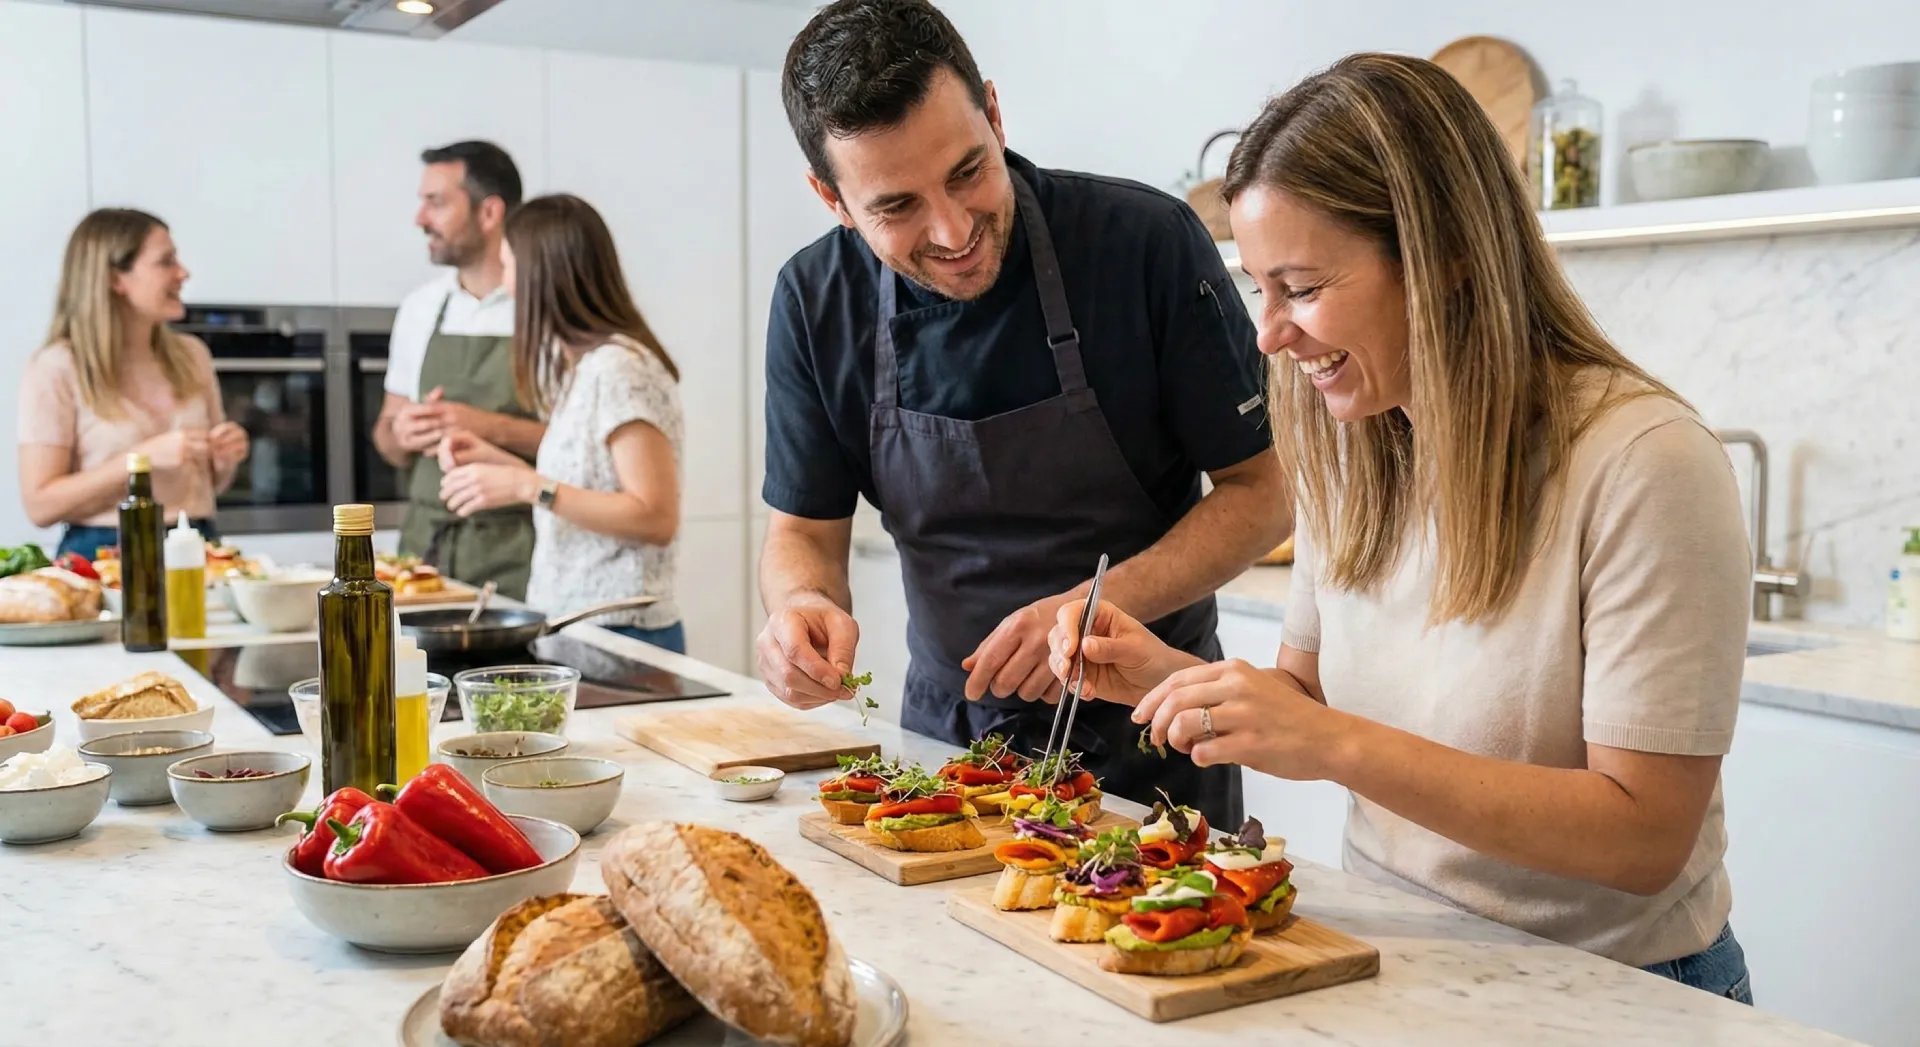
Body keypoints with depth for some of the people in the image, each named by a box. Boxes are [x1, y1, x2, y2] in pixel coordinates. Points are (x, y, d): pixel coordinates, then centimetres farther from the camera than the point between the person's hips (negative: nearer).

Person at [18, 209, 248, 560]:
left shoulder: (192, 355, 11)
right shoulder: (57, 368, -4)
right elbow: (40, 504, -8)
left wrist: (225, 458, 0)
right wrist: (144, 457, -14)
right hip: (105, 556, -4)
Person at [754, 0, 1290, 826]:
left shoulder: (1148, 241, -18)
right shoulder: (816, 302, -9)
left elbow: (1262, 492, -12)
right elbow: (803, 530, 1)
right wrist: (802, 603, -22)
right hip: (947, 724, 3)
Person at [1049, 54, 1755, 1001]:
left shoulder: (1644, 463, -18)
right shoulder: (1347, 445, 2)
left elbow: (1645, 838, -19)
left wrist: (1338, 744, -26)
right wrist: (1172, 678, -8)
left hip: (1606, 986, -4)